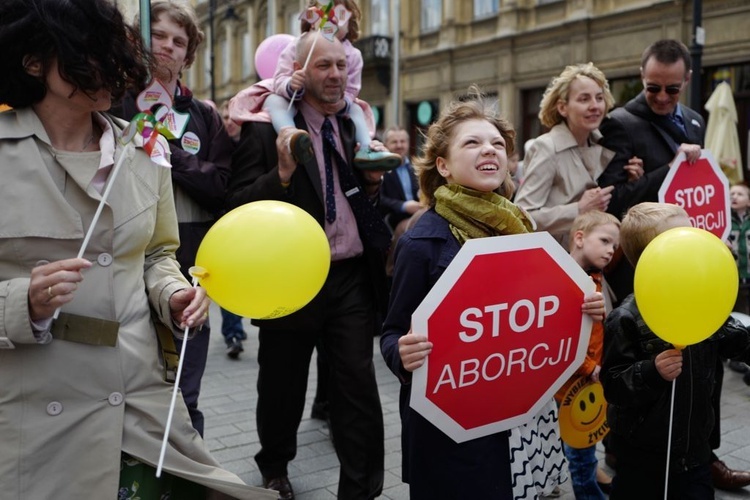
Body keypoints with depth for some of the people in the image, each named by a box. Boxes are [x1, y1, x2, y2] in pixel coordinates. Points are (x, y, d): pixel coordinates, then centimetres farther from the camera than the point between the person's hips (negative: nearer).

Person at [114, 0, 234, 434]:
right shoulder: (116, 105, 0)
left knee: (185, 397, 12)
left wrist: (166, 154, -13)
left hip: (190, 267, 3)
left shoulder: (207, 117, 10)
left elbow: (221, 185, -3)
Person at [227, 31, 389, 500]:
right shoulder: (267, 128, -6)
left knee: (360, 389, 2)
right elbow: (240, 206, -12)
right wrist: (283, 173, -26)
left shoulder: (356, 126, 9)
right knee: (283, 389, 15)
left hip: (353, 280, 3)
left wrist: (374, 182, -5)